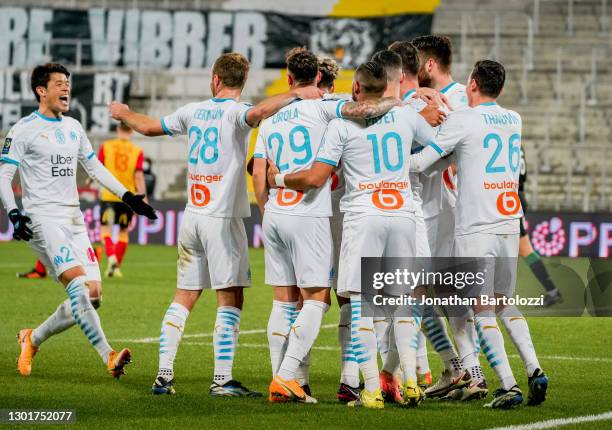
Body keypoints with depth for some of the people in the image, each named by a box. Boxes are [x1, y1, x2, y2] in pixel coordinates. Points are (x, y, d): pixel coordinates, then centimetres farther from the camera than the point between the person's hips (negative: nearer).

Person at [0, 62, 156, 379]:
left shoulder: (73, 127, 18)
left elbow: (95, 168, 27)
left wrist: (127, 196, 21)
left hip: (74, 220, 7)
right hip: (43, 219, -7)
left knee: (92, 295, -2)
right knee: (77, 284, -24)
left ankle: (33, 339, 16)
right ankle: (108, 357, -28)